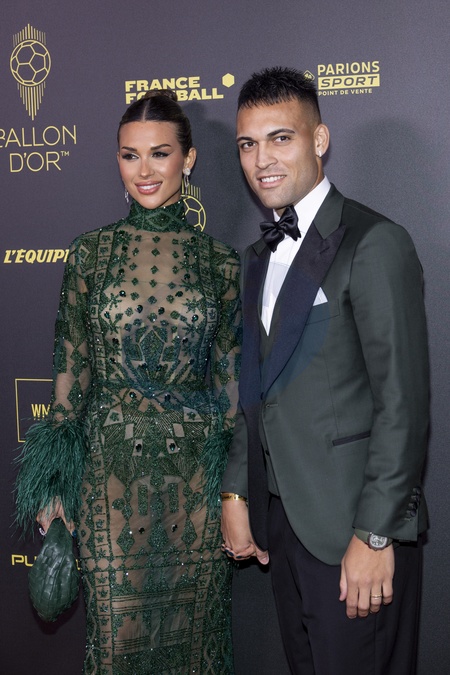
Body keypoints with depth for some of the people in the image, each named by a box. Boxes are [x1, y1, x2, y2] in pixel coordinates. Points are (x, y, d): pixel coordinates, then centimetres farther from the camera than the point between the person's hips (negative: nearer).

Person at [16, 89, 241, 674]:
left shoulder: (220, 262, 1)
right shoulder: (91, 254, 0)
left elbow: (230, 375, 5)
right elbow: (70, 370, 2)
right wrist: (55, 484, 1)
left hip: (197, 474, 1)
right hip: (112, 472, 0)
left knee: (193, 626, 13)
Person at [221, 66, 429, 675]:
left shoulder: (375, 245, -13)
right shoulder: (259, 257, 13)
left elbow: (403, 402, -17)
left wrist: (374, 534, -17)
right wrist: (236, 493, 11)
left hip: (353, 525, -7)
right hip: (281, 517, 7)